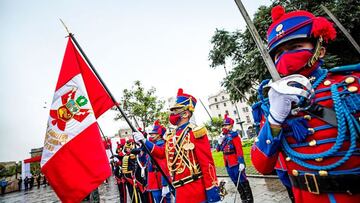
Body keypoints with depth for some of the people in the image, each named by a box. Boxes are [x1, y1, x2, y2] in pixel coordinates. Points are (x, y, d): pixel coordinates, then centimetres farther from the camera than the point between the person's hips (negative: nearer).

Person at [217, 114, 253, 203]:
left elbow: (239, 149, -17)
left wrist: (241, 162, -23)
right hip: (228, 164, 7)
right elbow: (218, 149, 11)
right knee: (236, 182, 17)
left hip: (236, 163, -7)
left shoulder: (233, 135, -12)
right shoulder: (223, 136, 9)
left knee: (242, 180, 4)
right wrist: (219, 142, -8)